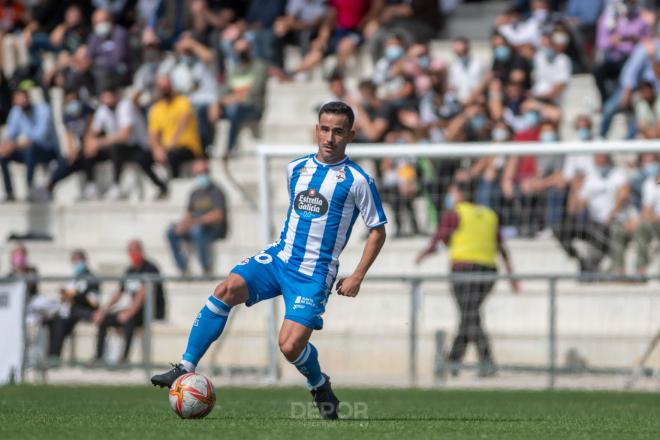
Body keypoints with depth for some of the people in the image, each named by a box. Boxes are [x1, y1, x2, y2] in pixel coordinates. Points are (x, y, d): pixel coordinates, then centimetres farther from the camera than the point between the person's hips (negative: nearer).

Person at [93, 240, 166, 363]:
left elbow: (143, 293, -23)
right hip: (136, 310, 9)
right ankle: (98, 358, -5)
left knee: (129, 320, -37)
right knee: (103, 319, 1)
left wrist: (130, 312, -31)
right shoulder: (130, 272, 12)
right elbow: (119, 293, 18)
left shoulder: (150, 269, -13)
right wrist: (104, 310, 5)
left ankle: (124, 358, -36)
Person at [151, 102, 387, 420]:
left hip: (314, 274, -4)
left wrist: (357, 277, -6)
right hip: (279, 257, 4)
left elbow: (377, 231, 0)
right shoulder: (296, 169, 10)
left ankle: (320, 386, 18)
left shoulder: (357, 181, -5)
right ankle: (186, 368, -20)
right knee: (227, 289, -23)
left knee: (291, 346, -17)